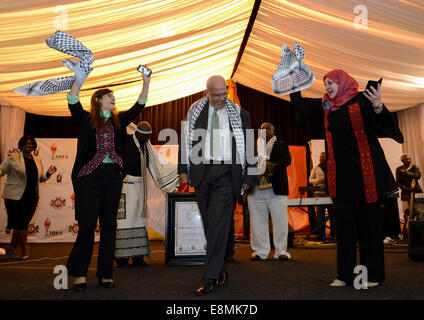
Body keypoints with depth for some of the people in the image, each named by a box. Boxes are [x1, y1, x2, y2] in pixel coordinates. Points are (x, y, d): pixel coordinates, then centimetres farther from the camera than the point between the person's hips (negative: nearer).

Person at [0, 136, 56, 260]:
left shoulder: (37, 160, 13)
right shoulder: (13, 158, -1)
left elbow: (40, 178, 20)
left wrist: (48, 173, 2)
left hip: (31, 198, 5)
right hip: (15, 197, -4)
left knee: (21, 224, 8)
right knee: (20, 223, -2)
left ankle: (11, 248, 23)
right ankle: (25, 249, 12)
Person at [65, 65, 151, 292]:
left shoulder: (118, 120, 16)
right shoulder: (86, 119, 8)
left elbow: (138, 107, 13)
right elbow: (73, 102, -5)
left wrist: (146, 83, 7)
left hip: (112, 176, 4)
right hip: (88, 176, -3)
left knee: (109, 224, 4)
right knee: (87, 224, -4)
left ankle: (105, 273, 13)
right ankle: (79, 273, 9)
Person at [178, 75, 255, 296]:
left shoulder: (239, 114, 6)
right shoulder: (194, 111, 10)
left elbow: (248, 147, 7)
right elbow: (185, 140, 12)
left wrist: (247, 178, 3)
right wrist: (183, 169, 5)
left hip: (227, 174, -2)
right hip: (201, 173, 3)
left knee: (218, 225, -8)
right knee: (209, 226, 9)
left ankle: (210, 278, -1)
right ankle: (221, 272, 24)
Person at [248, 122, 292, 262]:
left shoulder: (281, 145, 13)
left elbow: (287, 160, -4)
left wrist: (272, 166, -20)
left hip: (276, 189, -1)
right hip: (256, 190, 2)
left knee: (280, 221, 1)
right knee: (258, 221, 5)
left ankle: (281, 251, 13)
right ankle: (260, 251, 16)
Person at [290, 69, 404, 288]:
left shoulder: (361, 100, -4)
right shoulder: (326, 105, 11)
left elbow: (387, 127, -15)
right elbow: (301, 105, 24)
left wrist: (378, 107, -35)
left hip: (364, 171, -5)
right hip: (340, 174, 5)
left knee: (368, 223, 3)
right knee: (344, 224, 8)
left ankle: (373, 275, 17)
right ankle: (345, 274, 16)